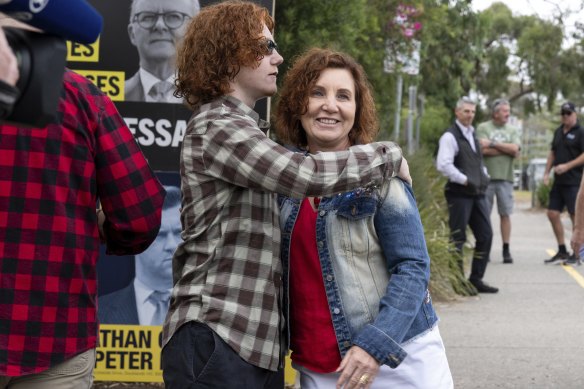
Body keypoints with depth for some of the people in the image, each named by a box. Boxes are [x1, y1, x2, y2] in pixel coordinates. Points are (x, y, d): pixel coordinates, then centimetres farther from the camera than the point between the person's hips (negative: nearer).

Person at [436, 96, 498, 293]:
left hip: (478, 193, 8)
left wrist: (485, 177, 14)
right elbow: (443, 165, -19)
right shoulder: (450, 136, -8)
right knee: (458, 238, -3)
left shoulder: (472, 135, 19)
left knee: (485, 235, 6)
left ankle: (476, 279, 15)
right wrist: (465, 180, -18)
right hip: (459, 194, -8)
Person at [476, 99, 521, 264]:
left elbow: (515, 149, -5)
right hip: (486, 176, -2)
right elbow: (484, 150, -12)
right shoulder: (483, 128, 2)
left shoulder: (512, 130, 12)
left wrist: (493, 143, -8)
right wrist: (507, 148, -5)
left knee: (505, 214, 2)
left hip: (505, 177, 2)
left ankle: (506, 250, 6)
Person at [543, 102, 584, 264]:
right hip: (559, 181, 8)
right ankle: (562, 251, 16)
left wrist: (567, 166, -19)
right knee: (553, 213, 6)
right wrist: (547, 173, 12)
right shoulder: (558, 132, 15)